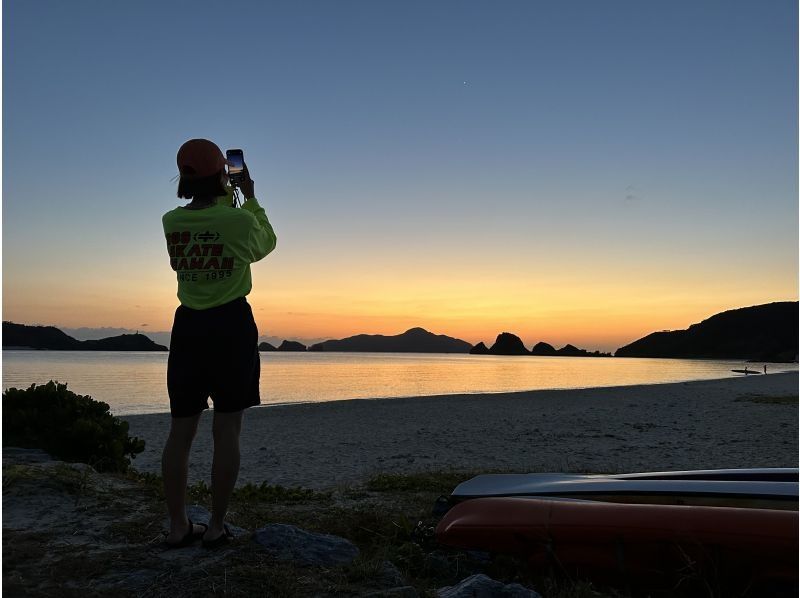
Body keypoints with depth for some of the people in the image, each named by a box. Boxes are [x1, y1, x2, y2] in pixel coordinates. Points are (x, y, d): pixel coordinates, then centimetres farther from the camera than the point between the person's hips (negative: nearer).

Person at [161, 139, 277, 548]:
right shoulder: (240, 219, -12)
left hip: (188, 326, 4)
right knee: (226, 430, 3)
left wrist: (226, 199, 29)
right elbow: (265, 245, 11)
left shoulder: (171, 222, 1)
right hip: (232, 326, -4)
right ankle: (216, 527, 9)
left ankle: (178, 526, 16)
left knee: (181, 430, 9)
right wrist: (251, 198, 16)